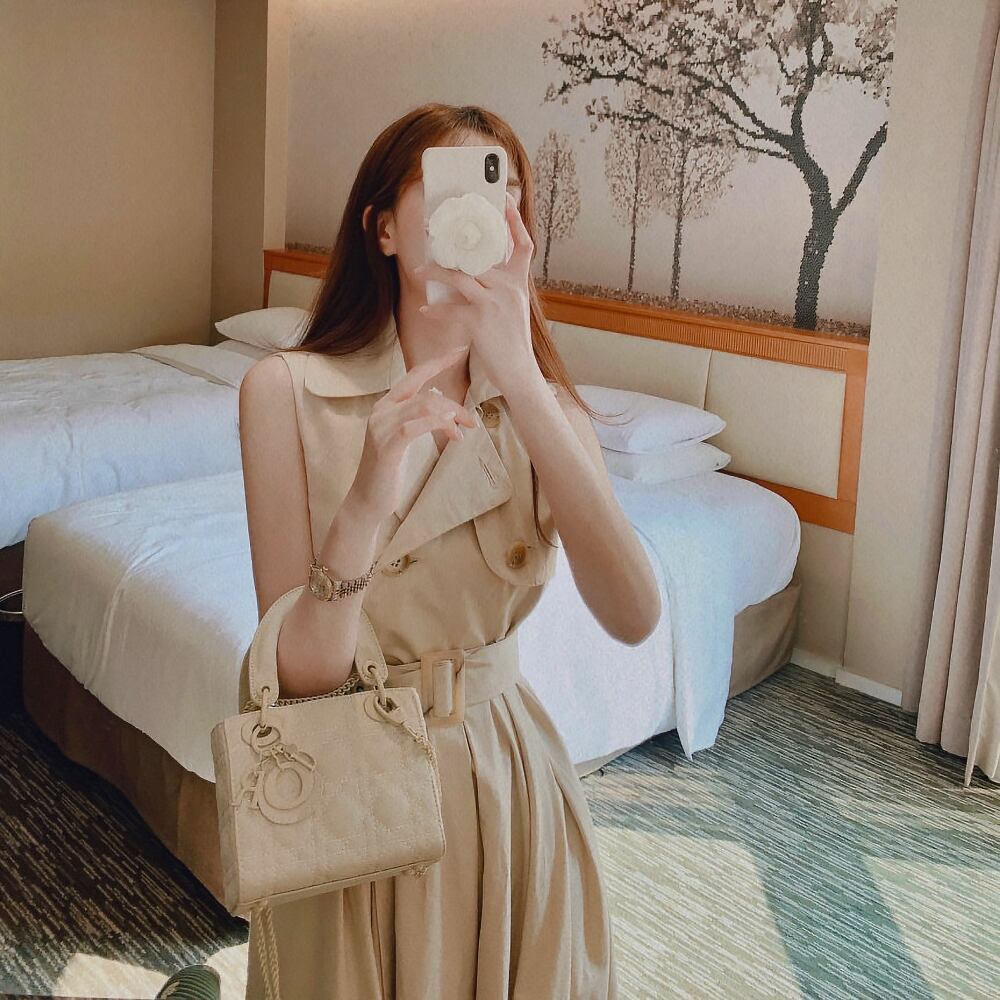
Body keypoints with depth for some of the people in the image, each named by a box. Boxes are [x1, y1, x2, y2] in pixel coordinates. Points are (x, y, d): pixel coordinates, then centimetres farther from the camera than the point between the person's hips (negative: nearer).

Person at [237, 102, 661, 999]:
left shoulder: (542, 406, -6)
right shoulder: (288, 389, -14)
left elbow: (634, 617, -25)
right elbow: (302, 670, -18)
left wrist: (520, 378, -31)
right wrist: (366, 502, -36)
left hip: (504, 773, 2)